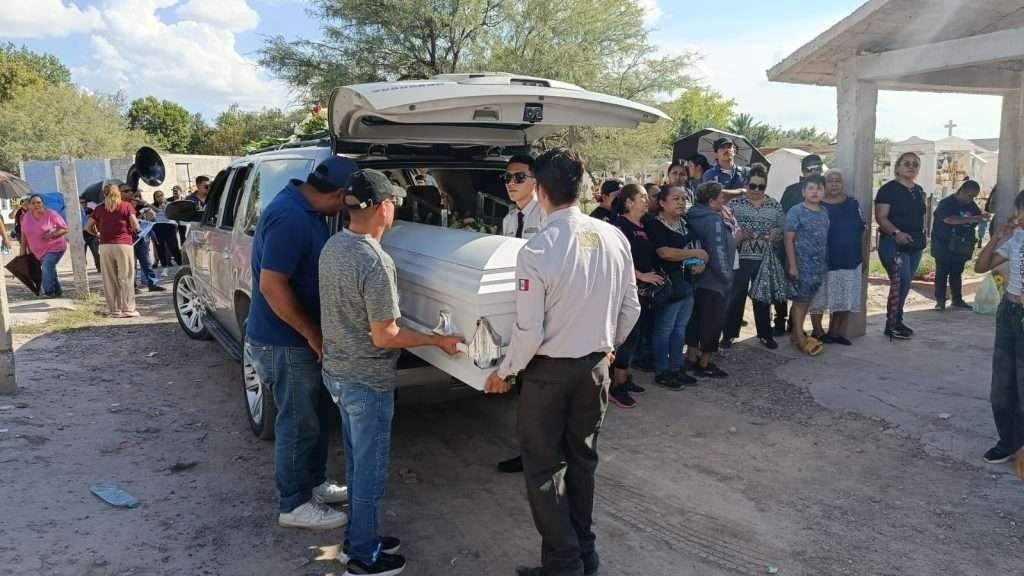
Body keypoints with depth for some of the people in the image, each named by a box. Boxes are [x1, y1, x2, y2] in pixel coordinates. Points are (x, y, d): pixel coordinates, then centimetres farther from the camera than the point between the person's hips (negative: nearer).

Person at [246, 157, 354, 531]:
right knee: (299, 423, 4)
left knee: (316, 414, 21)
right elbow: (271, 285, -28)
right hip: (284, 343, -10)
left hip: (298, 339, 10)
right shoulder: (289, 218, -26)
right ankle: (295, 505, 20)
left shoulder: (306, 209, 6)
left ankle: (314, 483, 36)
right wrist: (312, 333, -20)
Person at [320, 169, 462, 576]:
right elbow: (383, 337, -23)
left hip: (336, 371, 9)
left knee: (356, 462, 22)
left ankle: (357, 538, 37)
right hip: (367, 382, -8)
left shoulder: (332, 246, 1)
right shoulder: (376, 262, -26)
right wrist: (438, 341, -12)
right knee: (370, 470, 8)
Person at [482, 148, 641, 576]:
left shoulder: (536, 251, -23)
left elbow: (529, 332, -20)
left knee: (545, 466, 12)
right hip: (596, 367, 6)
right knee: (583, 459, 21)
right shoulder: (614, 238, -6)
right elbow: (631, 308, 3)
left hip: (549, 371, -5)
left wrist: (505, 371, -2)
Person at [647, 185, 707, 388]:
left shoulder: (684, 224, 13)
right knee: (664, 329, 1)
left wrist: (700, 263, 3)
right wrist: (697, 253, -13)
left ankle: (676, 368, 24)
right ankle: (662, 372, 11)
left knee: (680, 328, 14)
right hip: (669, 285, -8)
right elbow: (665, 252, -24)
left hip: (687, 283, 8)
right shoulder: (655, 225, -12)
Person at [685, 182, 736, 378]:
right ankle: (704, 365, 10)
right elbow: (718, 253, -24)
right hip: (715, 281, -9)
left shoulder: (694, 217, 6)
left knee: (696, 318, 17)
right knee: (713, 323, 2)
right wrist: (727, 277, -14)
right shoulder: (713, 220, -20)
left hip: (697, 278, 9)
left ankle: (692, 357, 27)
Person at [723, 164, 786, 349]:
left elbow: (784, 228, 8)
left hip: (765, 259, 3)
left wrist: (775, 234, -12)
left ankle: (765, 334, 24)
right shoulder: (735, 203, -1)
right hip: (740, 258, -2)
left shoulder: (775, 205, 7)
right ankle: (729, 334, 14)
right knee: (735, 297, 3)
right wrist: (738, 235, -21)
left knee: (763, 297, 12)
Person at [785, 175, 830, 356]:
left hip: (819, 265, 6)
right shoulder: (796, 211, -10)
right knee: (800, 301, 2)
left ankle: (796, 333, 23)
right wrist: (792, 265, -16)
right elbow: (789, 240, -12)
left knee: (807, 300, 12)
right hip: (802, 264, -6)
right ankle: (800, 339, 9)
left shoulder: (824, 212, 8)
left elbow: (826, 239, 14)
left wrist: (826, 263, 11)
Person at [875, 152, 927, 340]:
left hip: (915, 244, 8)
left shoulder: (919, 191, 15)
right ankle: (891, 325, -6)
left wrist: (922, 236, 17)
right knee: (901, 282, -14)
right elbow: (881, 217, -15)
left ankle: (897, 321, 19)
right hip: (893, 243, -7)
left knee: (904, 283, 10)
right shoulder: (889, 189, -8)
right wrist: (896, 233, -28)